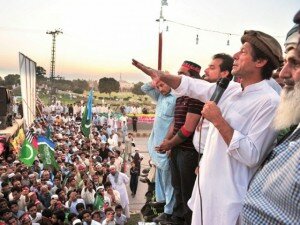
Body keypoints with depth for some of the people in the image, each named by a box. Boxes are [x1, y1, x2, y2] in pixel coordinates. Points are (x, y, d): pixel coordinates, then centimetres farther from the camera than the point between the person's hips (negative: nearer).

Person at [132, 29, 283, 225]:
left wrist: (218, 121, -23)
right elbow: (191, 86, 17)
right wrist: (159, 75, 6)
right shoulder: (230, 89, 5)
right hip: (207, 183, 8)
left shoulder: (269, 102, -20)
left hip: (230, 193, -7)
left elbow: (251, 156, -26)